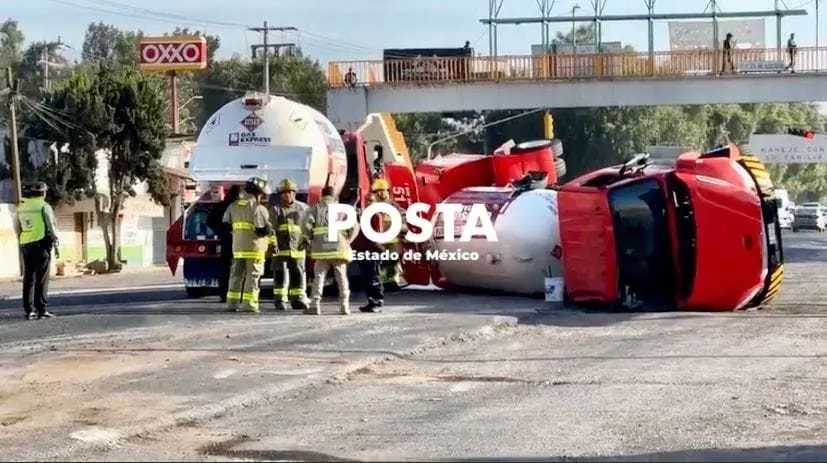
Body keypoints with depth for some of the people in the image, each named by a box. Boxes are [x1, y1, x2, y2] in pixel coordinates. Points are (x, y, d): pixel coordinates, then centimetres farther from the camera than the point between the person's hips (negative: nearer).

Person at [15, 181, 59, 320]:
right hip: (41, 244, -5)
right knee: (42, 279, -4)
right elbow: (51, 227, -9)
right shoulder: (44, 207, -7)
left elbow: (17, 228, 14)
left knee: (28, 279, 9)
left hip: (25, 246, 5)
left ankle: (28, 310, 8)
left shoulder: (21, 207, 9)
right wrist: (56, 245, -3)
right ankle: (41, 310, -6)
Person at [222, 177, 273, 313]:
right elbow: (264, 229, -17)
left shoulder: (233, 206, 9)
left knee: (236, 275, 12)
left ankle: (232, 303, 11)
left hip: (237, 248, 6)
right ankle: (249, 304, -5)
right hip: (254, 248, -6)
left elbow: (225, 225, 12)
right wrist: (270, 230, 3)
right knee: (252, 276, -1)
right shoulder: (258, 208, -11)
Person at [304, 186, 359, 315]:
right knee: (342, 278, 8)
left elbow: (307, 225, -6)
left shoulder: (316, 208, 9)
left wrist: (313, 238, 9)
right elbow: (354, 227, 2)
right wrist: (348, 241, 11)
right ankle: (344, 306, 4)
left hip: (321, 248, -1)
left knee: (319, 277, 2)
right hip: (339, 246, 1)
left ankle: (315, 305, -5)